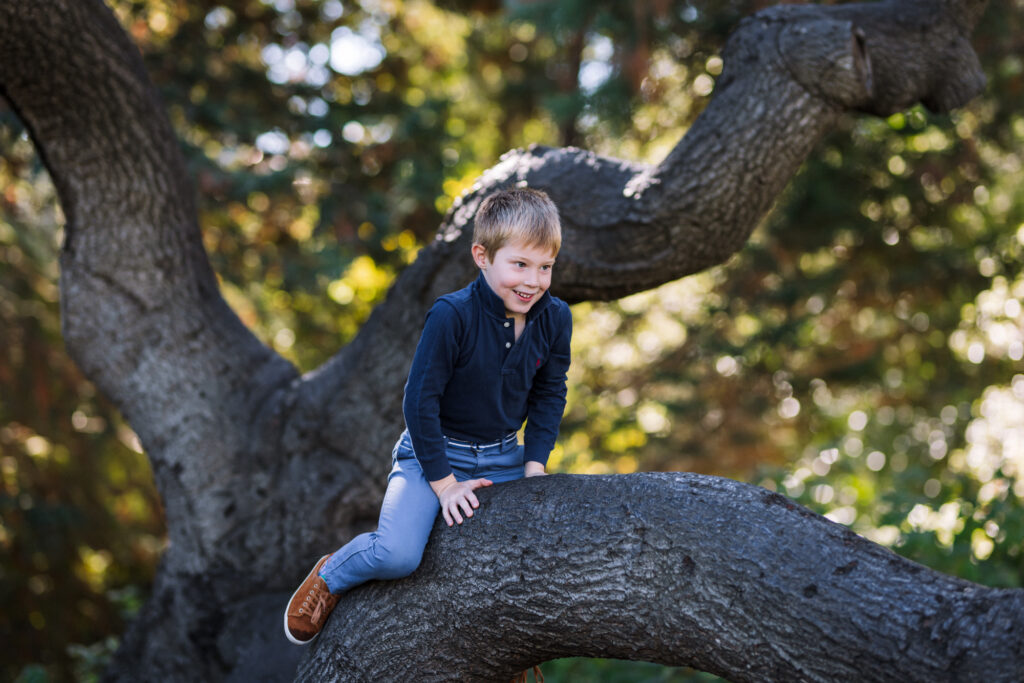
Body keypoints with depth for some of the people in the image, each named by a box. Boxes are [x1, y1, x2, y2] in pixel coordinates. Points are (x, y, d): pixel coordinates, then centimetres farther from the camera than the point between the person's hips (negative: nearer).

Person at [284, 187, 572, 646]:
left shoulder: (555, 319, -7)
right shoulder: (452, 316, -23)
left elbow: (549, 395, 7)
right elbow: (420, 400, -18)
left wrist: (535, 465, -3)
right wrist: (444, 482, -17)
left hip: (502, 458, 5)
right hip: (434, 453, -5)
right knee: (397, 556, -25)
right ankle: (331, 576, 8)